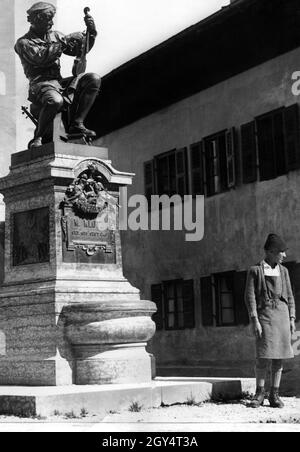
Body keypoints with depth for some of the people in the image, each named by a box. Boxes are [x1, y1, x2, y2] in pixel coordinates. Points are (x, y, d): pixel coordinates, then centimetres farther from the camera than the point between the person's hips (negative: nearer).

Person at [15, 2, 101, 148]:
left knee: (94, 79, -12)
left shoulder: (55, 36, 21)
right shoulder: (23, 43, 3)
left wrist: (91, 32, 2)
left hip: (59, 82, 6)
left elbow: (79, 51, 18)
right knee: (55, 101, -41)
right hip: (40, 84, -6)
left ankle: (77, 124, -15)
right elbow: (40, 58, -17)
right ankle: (39, 137, -17)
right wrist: (65, 42, -16)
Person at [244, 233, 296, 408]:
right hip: (264, 315, -4)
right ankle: (260, 394, 1)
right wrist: (255, 320, -12)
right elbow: (250, 296, -3)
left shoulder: (283, 271, 14)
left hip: (282, 314, 4)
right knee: (264, 356, -10)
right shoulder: (255, 271, 1)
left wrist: (292, 318, 6)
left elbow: (289, 296, 15)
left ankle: (275, 395, 8)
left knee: (279, 356, 2)